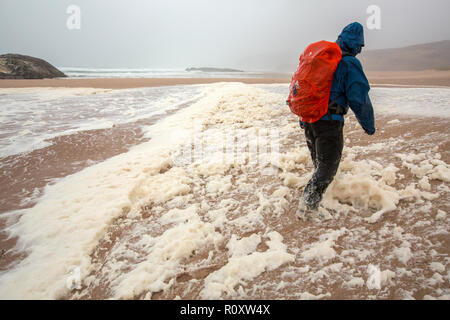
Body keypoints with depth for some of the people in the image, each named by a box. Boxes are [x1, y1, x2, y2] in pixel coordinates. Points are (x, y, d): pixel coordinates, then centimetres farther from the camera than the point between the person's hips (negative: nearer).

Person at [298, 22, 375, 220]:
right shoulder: (349, 64, -9)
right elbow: (359, 98, -12)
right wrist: (369, 125, 1)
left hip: (308, 119, 7)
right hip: (329, 121, -7)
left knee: (319, 161, 24)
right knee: (328, 164, 1)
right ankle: (308, 204, -8)